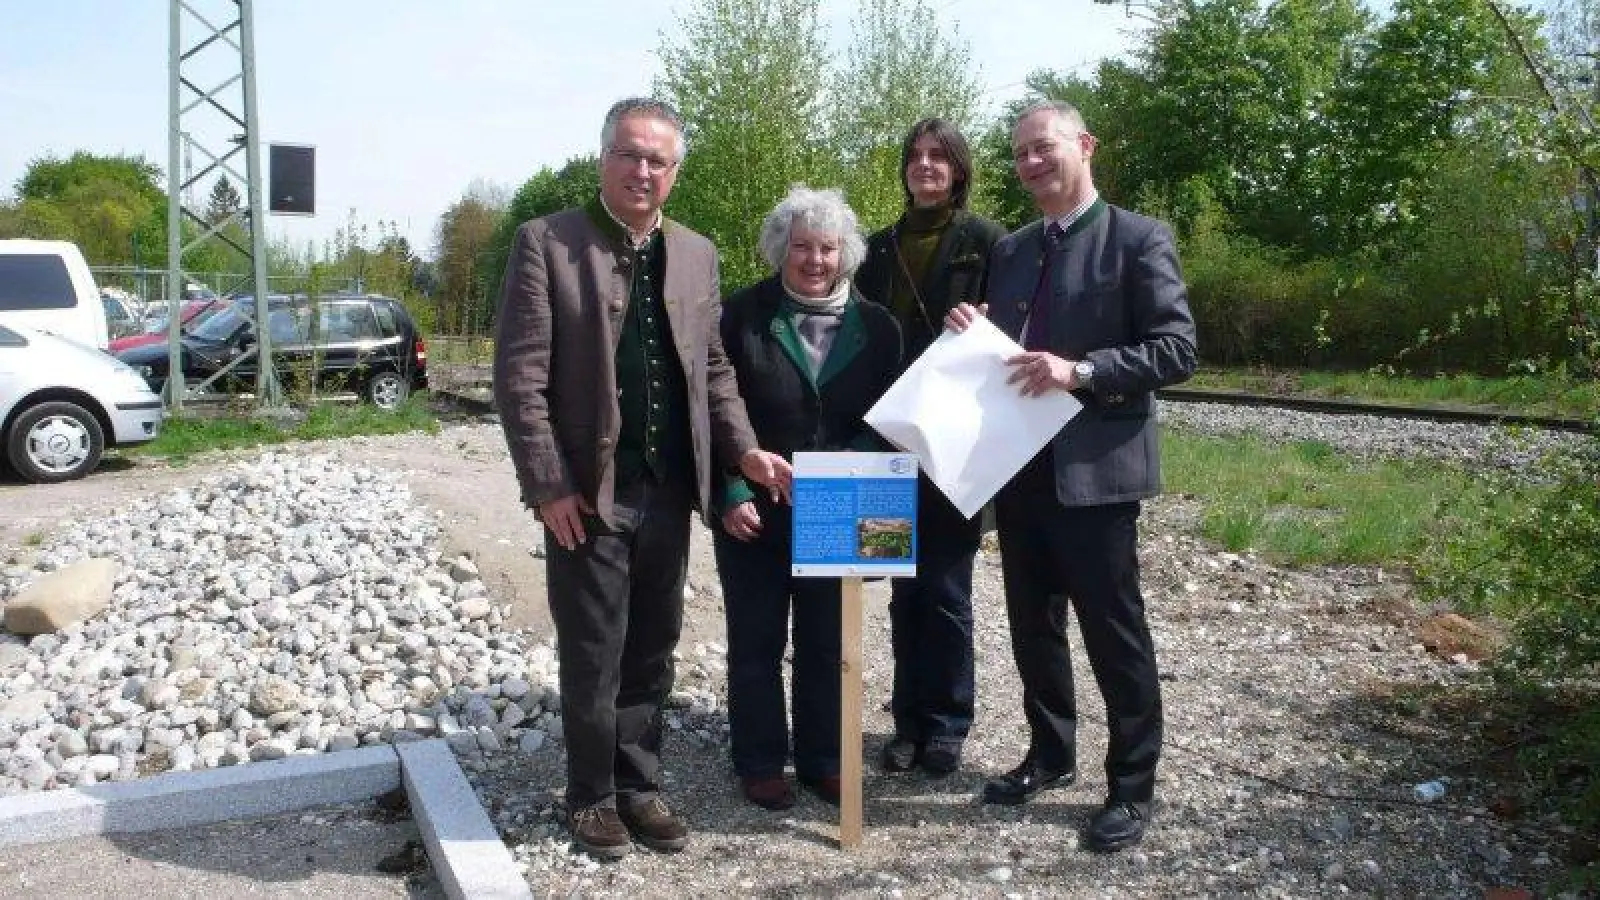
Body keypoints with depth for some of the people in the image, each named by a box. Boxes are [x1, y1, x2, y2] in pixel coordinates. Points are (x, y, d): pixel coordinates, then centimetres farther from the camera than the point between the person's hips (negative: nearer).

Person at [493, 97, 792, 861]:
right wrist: (549, 485, -14)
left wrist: (743, 449, 0)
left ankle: (639, 784, 30)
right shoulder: (546, 242, -6)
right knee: (593, 656, 7)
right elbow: (519, 376, -10)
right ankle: (592, 796, 26)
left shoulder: (696, 254, 10)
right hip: (586, 492, -4)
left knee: (652, 652, 14)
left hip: (670, 491, 5)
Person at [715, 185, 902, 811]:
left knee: (826, 642, 12)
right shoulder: (743, 316, -6)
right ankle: (759, 763, 23)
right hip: (753, 513, -2)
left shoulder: (875, 326, 2)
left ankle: (821, 758, 27)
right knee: (756, 642, 9)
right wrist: (733, 494, -13)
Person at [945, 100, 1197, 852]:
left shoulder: (1138, 239, -5)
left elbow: (1176, 350, -12)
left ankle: (1132, 786, 18)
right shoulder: (1009, 250, 14)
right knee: (1033, 624, 16)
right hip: (1018, 465, 7)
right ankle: (1051, 754, 33)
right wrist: (971, 334, -3)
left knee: (1114, 632, 3)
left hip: (1093, 469, -6)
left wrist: (1081, 372, -23)